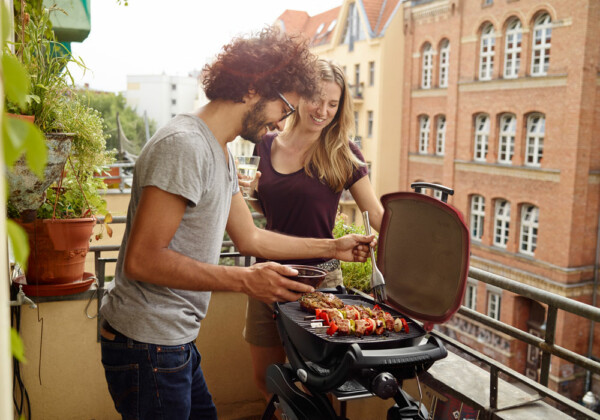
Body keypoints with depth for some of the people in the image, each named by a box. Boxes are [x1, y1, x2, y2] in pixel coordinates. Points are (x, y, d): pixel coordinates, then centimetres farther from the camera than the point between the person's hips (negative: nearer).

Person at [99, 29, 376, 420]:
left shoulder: (221, 153, 12)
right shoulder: (184, 145, -21)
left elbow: (249, 237, 18)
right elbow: (141, 260, -25)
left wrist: (333, 247, 19)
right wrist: (245, 280, -25)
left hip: (176, 340, 9)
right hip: (149, 344, -9)